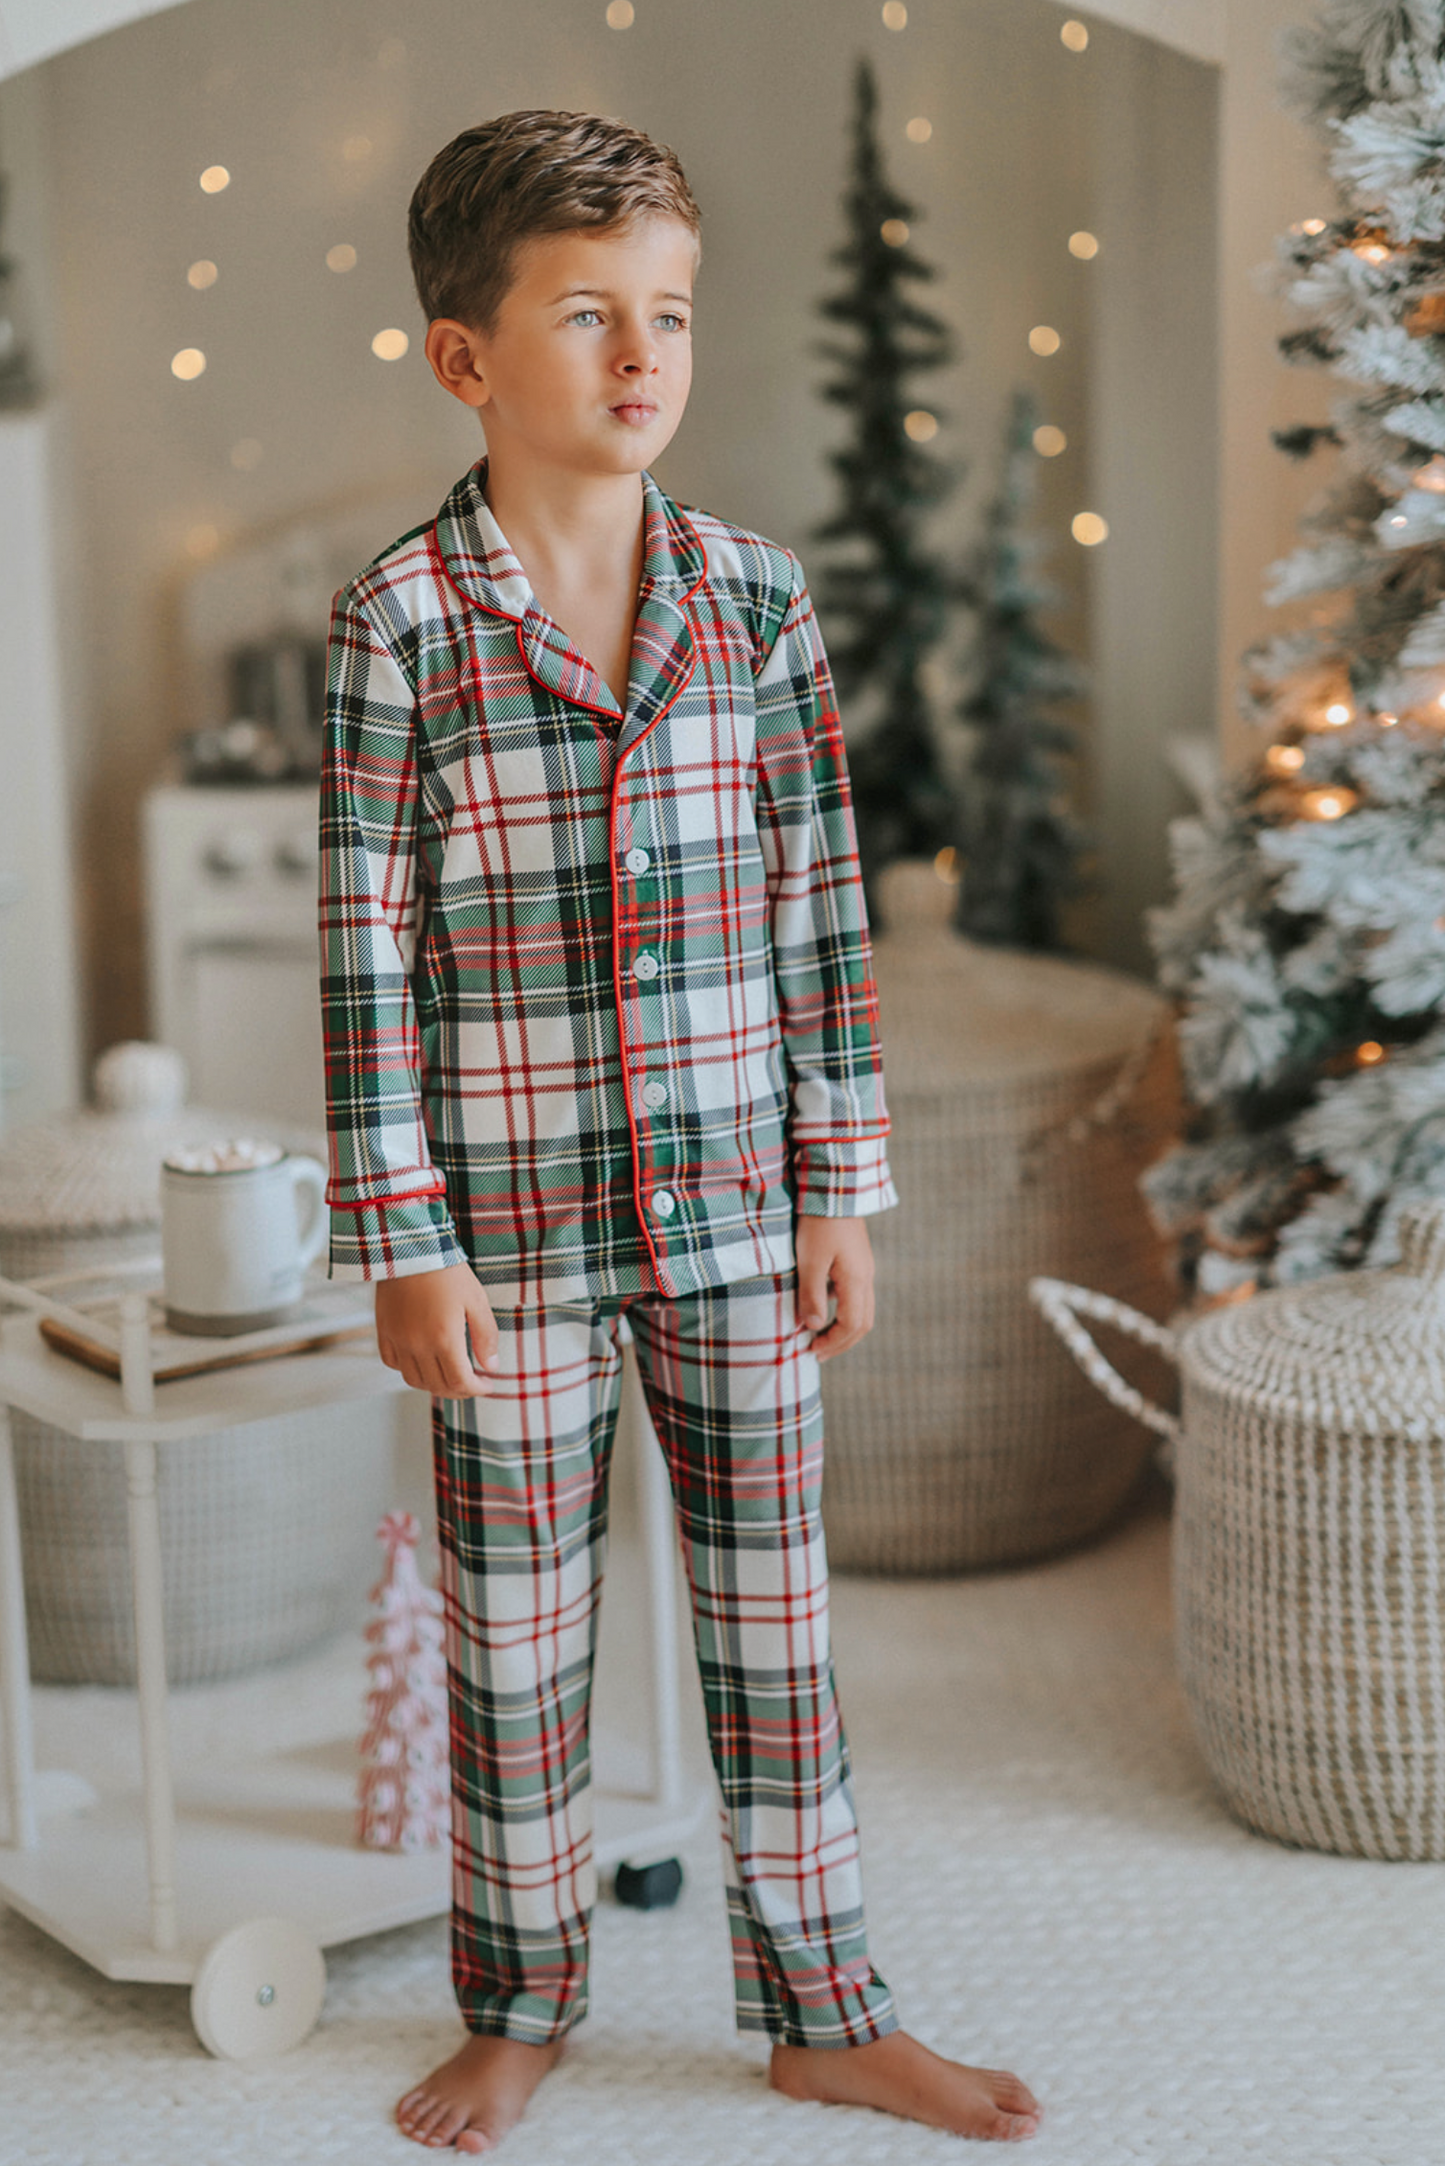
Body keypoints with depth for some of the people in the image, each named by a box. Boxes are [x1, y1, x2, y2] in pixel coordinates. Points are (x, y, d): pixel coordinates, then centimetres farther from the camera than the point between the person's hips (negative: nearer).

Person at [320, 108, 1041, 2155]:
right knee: (515, 1638, 12)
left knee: (777, 1618, 12)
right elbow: (370, 951, -7)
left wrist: (845, 1186, 3)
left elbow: (819, 908, 4)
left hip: (739, 1211, 3)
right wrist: (403, 1242, -9)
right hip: (516, 1226, -2)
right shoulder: (400, 624, -8)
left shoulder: (760, 597, 1)